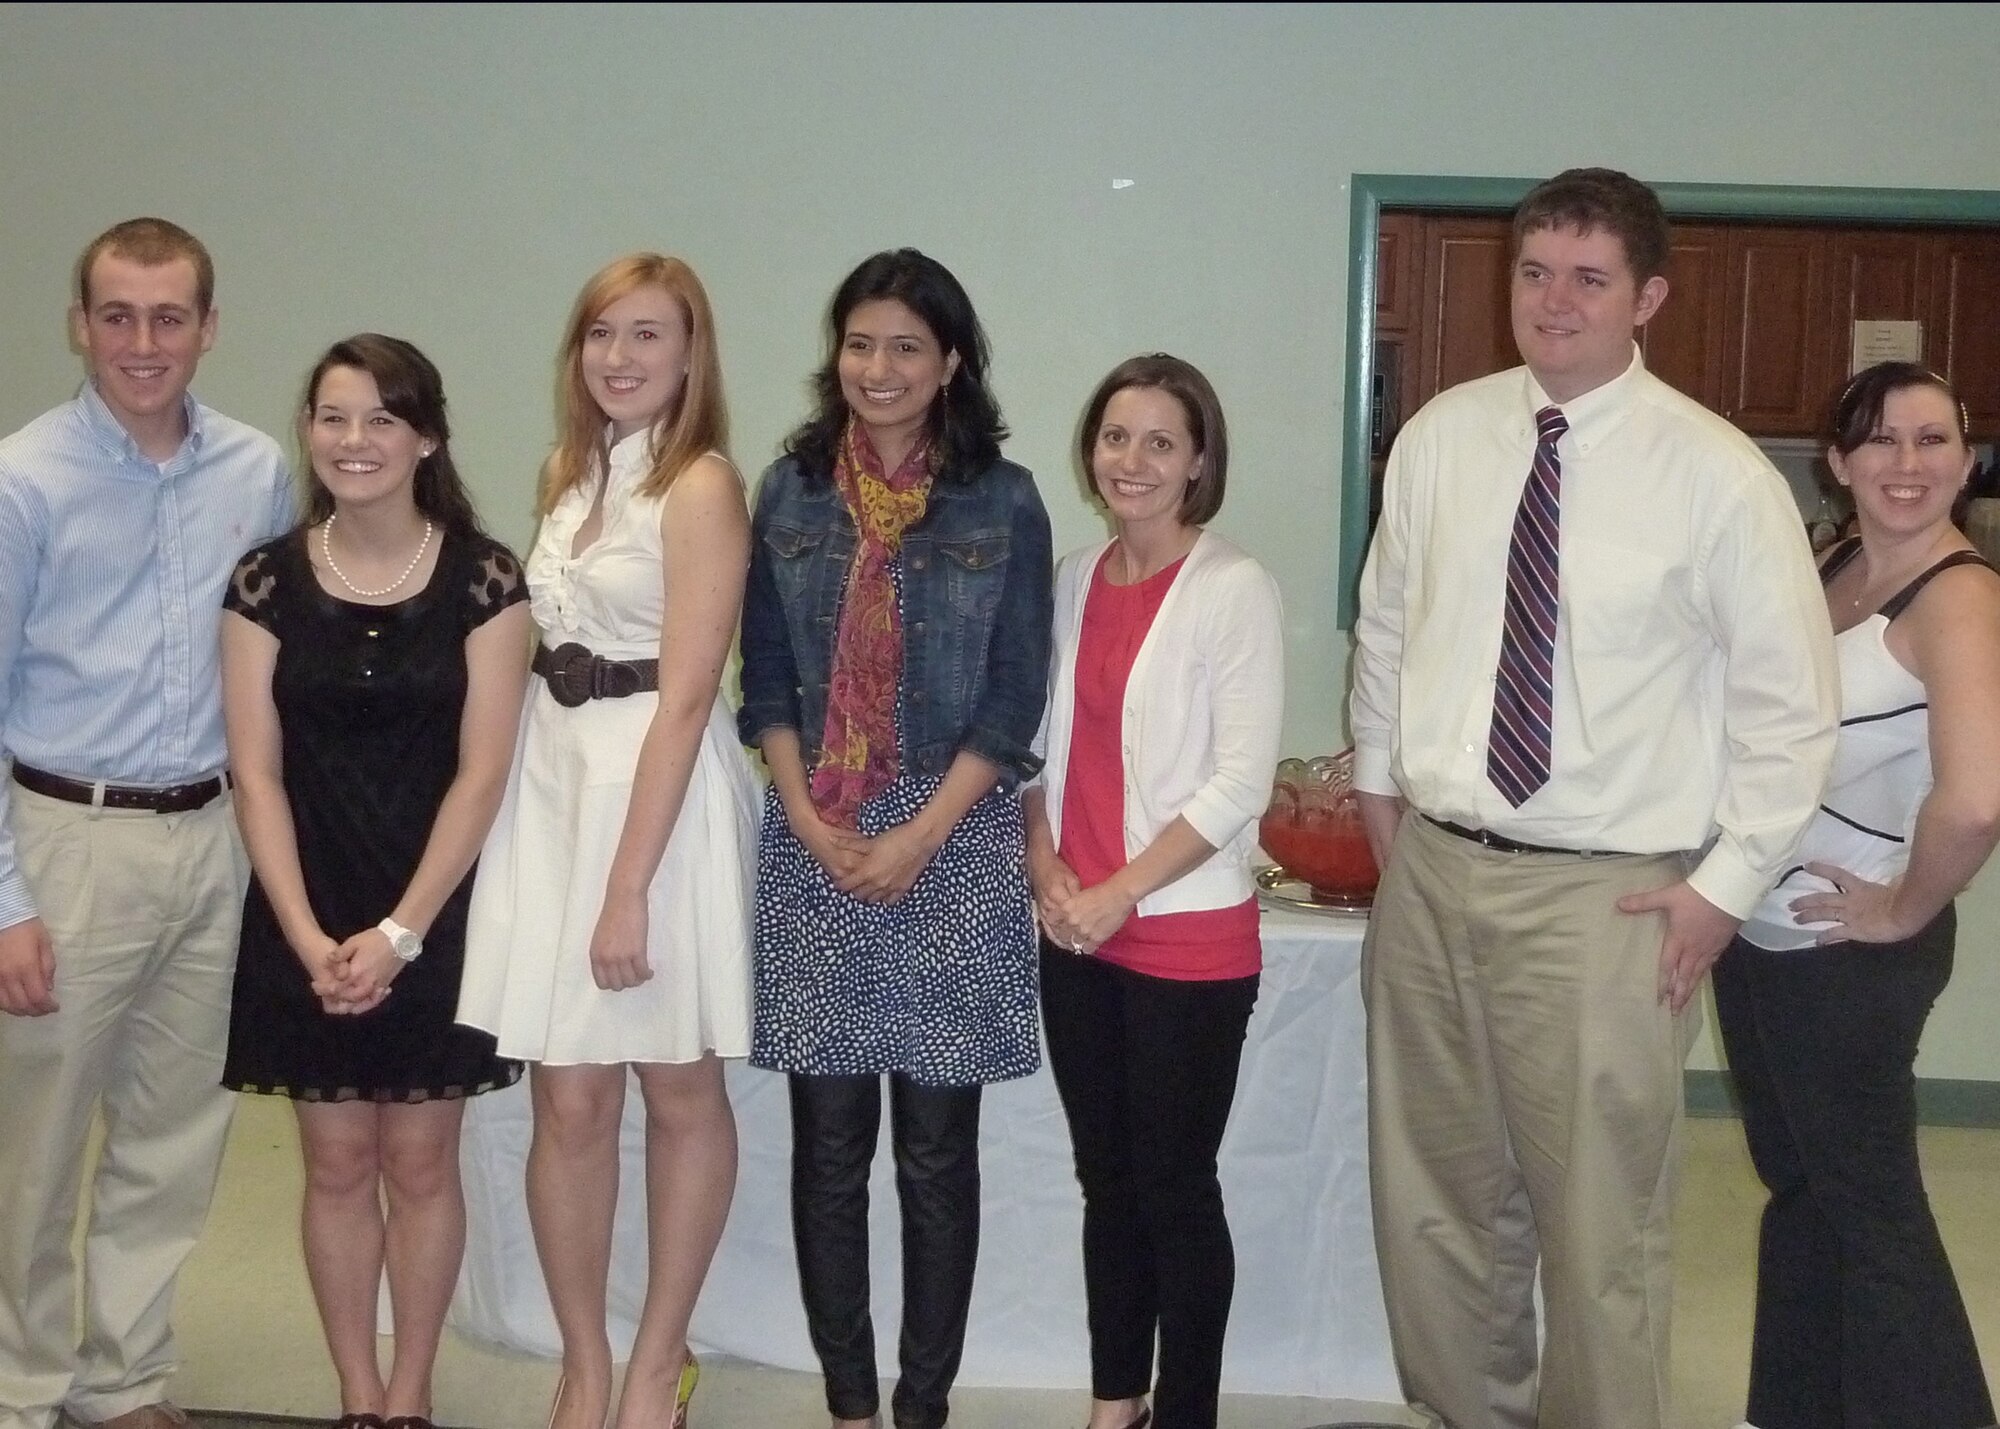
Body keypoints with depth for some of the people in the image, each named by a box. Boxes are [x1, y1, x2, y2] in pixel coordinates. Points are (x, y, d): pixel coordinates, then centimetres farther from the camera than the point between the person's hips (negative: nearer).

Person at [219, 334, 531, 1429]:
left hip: (439, 914, -1)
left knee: (420, 1159, 7)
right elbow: (256, 774, -2)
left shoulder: (482, 579, -6)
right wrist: (309, 938, -11)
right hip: (306, 921, 2)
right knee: (336, 1161, 9)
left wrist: (398, 932, -13)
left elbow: (481, 772, -9)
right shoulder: (267, 582, -1)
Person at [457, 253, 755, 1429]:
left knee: (680, 1093, 8)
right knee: (570, 1103, 6)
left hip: (665, 792, -6)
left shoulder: (702, 485, -10)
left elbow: (684, 699, -15)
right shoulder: (571, 473, 12)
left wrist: (628, 887, -18)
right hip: (554, 779, 6)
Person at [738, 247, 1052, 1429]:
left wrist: (920, 836, -11)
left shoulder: (1002, 502, -1)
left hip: (954, 843, -2)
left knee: (937, 1148, 3)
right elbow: (766, 680, 7)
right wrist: (809, 822, -6)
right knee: (829, 1144, 6)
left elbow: (1014, 697, -3)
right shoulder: (790, 491, 6)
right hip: (814, 844, 2)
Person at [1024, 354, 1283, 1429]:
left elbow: (1239, 785, -14)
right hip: (1075, 938, 6)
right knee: (1106, 1179, 15)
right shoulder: (1072, 581, 7)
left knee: (1175, 1187, 4)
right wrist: (1046, 870, -3)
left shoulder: (1233, 590, -10)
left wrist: (1116, 893, -15)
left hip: (1189, 942, -5)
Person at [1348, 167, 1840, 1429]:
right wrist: (1379, 783, 12)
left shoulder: (1718, 475, -10)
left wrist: (1724, 887, -7)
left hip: (1605, 898, -4)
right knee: (1435, 1201, 16)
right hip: (1430, 871, 4)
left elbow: (1791, 703, -5)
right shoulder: (1442, 436, 2)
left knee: (1601, 1228, 6)